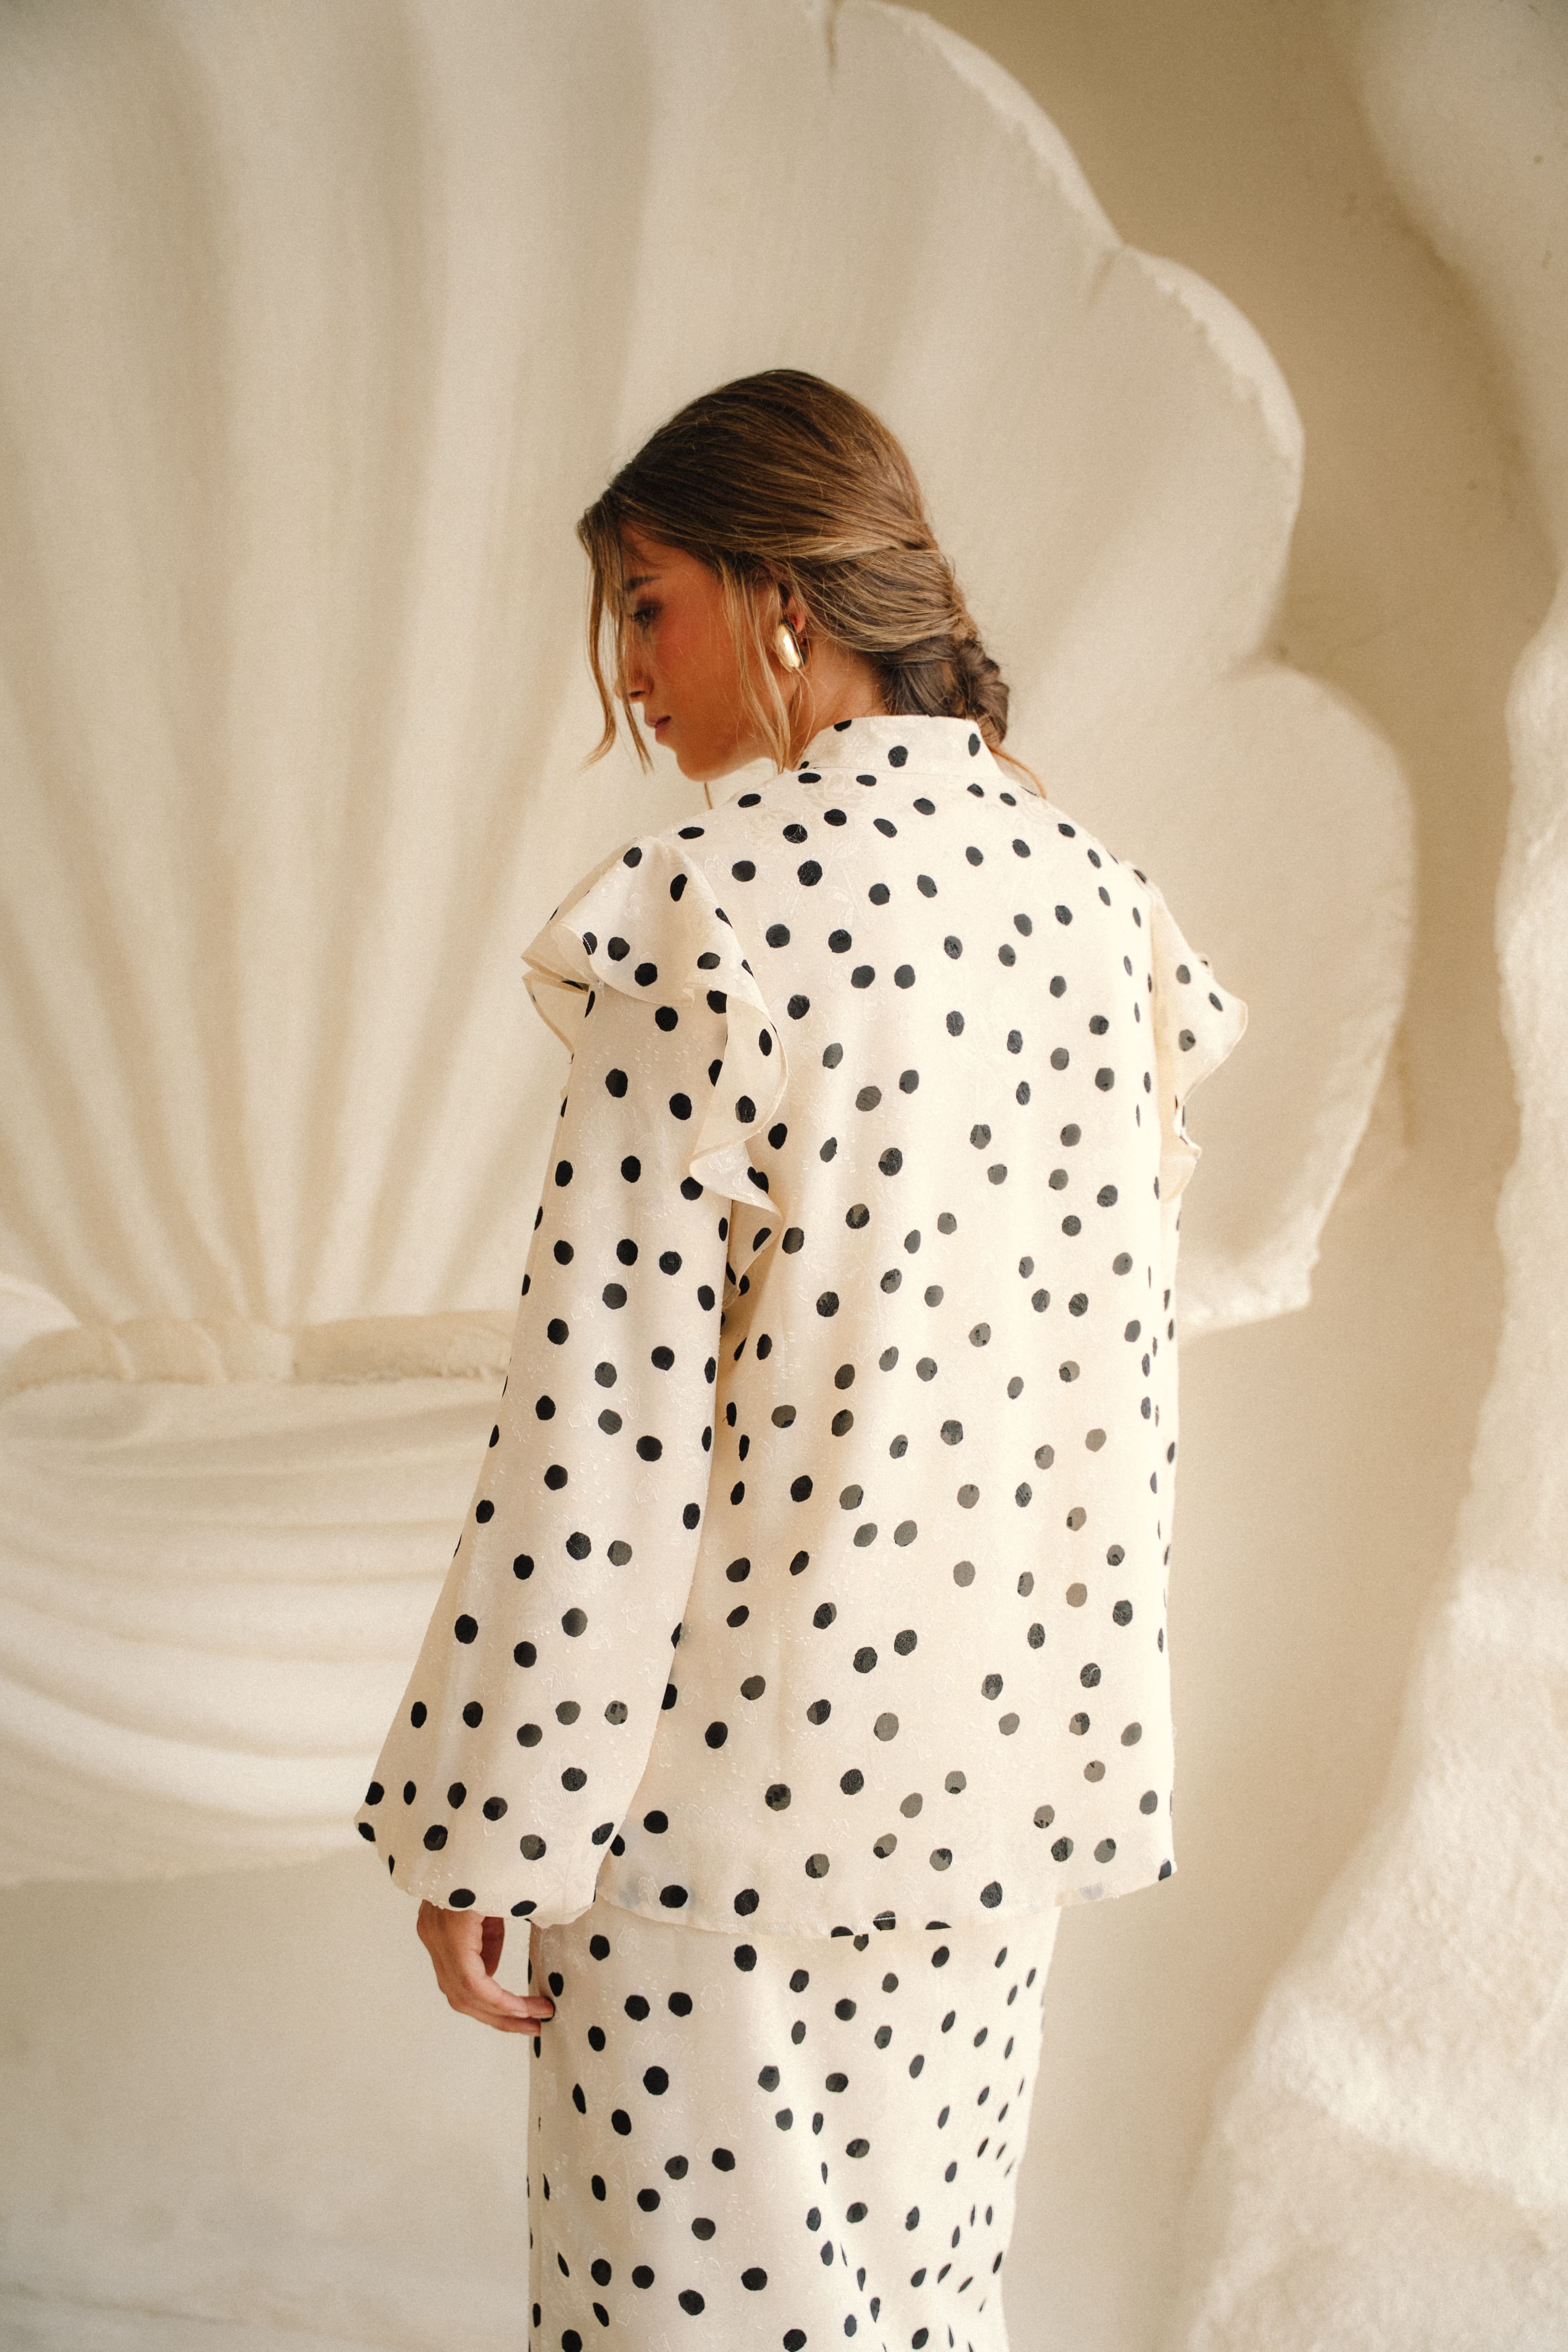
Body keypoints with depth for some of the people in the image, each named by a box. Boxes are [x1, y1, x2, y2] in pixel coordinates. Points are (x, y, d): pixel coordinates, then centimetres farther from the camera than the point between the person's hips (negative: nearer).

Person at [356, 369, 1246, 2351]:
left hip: (736, 1758, -6)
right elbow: (1125, 1354, 7)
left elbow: (606, 1407, -19)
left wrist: (488, 1825, -10)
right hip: (1000, 1743, 6)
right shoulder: (1091, 894, 1)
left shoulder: (713, 905, -18)